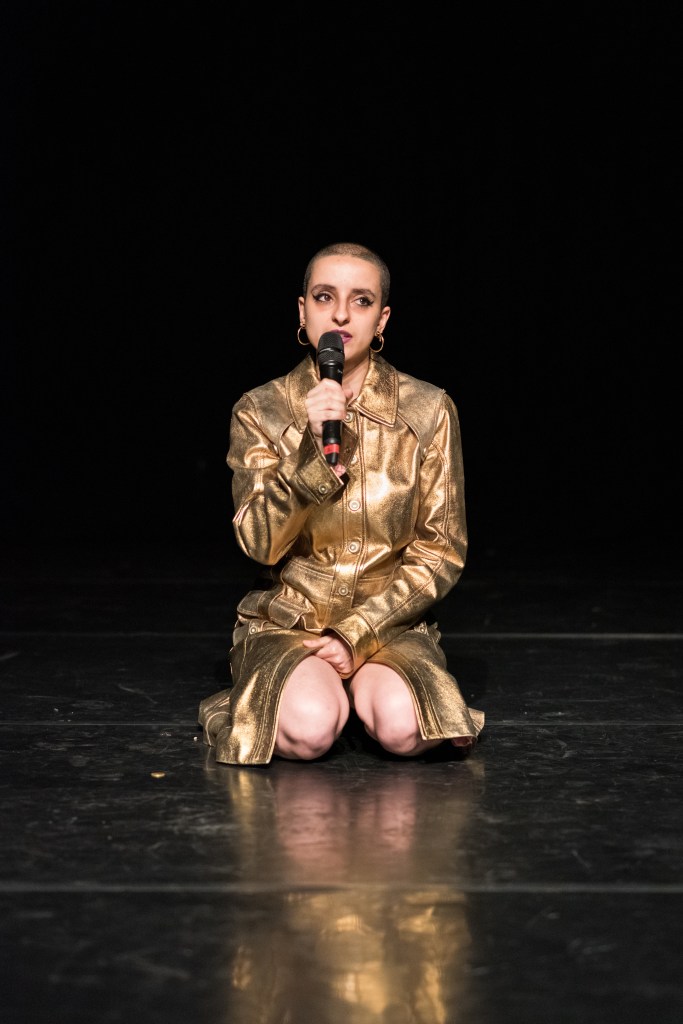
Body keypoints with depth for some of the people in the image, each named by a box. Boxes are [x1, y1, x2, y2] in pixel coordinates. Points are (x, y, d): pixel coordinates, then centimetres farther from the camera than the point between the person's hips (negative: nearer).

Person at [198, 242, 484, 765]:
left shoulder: (428, 411, -2)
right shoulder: (261, 412, -2)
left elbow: (441, 552, -1)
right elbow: (261, 542, -11)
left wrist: (357, 634, -11)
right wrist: (315, 451, -25)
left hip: (391, 620, 1)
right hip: (287, 620, 0)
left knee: (403, 728, -30)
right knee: (308, 731, -31)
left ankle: (369, 688, 5)